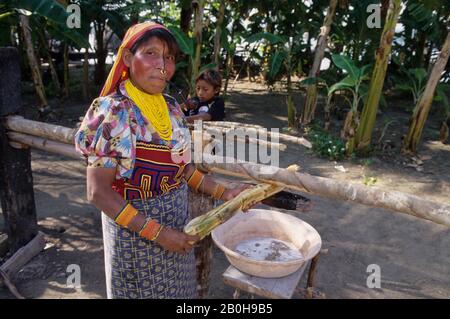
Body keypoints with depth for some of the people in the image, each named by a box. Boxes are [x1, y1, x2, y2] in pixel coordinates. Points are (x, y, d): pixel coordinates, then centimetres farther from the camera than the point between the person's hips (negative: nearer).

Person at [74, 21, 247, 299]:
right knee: (142, 290, 16)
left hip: (178, 224, 6)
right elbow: (99, 192, -20)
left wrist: (223, 193, 2)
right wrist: (157, 232, -22)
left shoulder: (172, 107, -1)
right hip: (135, 230, -6)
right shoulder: (111, 113, -20)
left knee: (179, 289, 23)